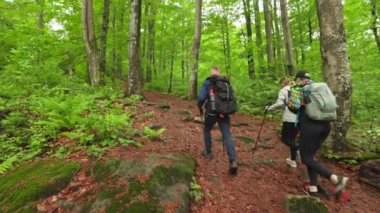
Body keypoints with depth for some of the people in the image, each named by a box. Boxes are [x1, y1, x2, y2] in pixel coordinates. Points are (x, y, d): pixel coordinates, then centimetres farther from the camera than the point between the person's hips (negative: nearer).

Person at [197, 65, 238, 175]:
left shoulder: (207, 82, -1)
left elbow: (201, 98, -8)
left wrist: (200, 108, 10)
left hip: (212, 112, -2)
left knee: (207, 130, 23)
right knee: (227, 135, 0)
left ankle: (208, 152, 33)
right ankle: (233, 161, -11)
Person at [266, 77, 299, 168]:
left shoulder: (283, 91, -3)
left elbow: (279, 104, -15)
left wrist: (269, 108, -2)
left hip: (290, 119, -6)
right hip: (299, 118, 6)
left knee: (284, 138, 9)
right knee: (292, 138, 17)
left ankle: (299, 150, -15)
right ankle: (293, 161, 23)